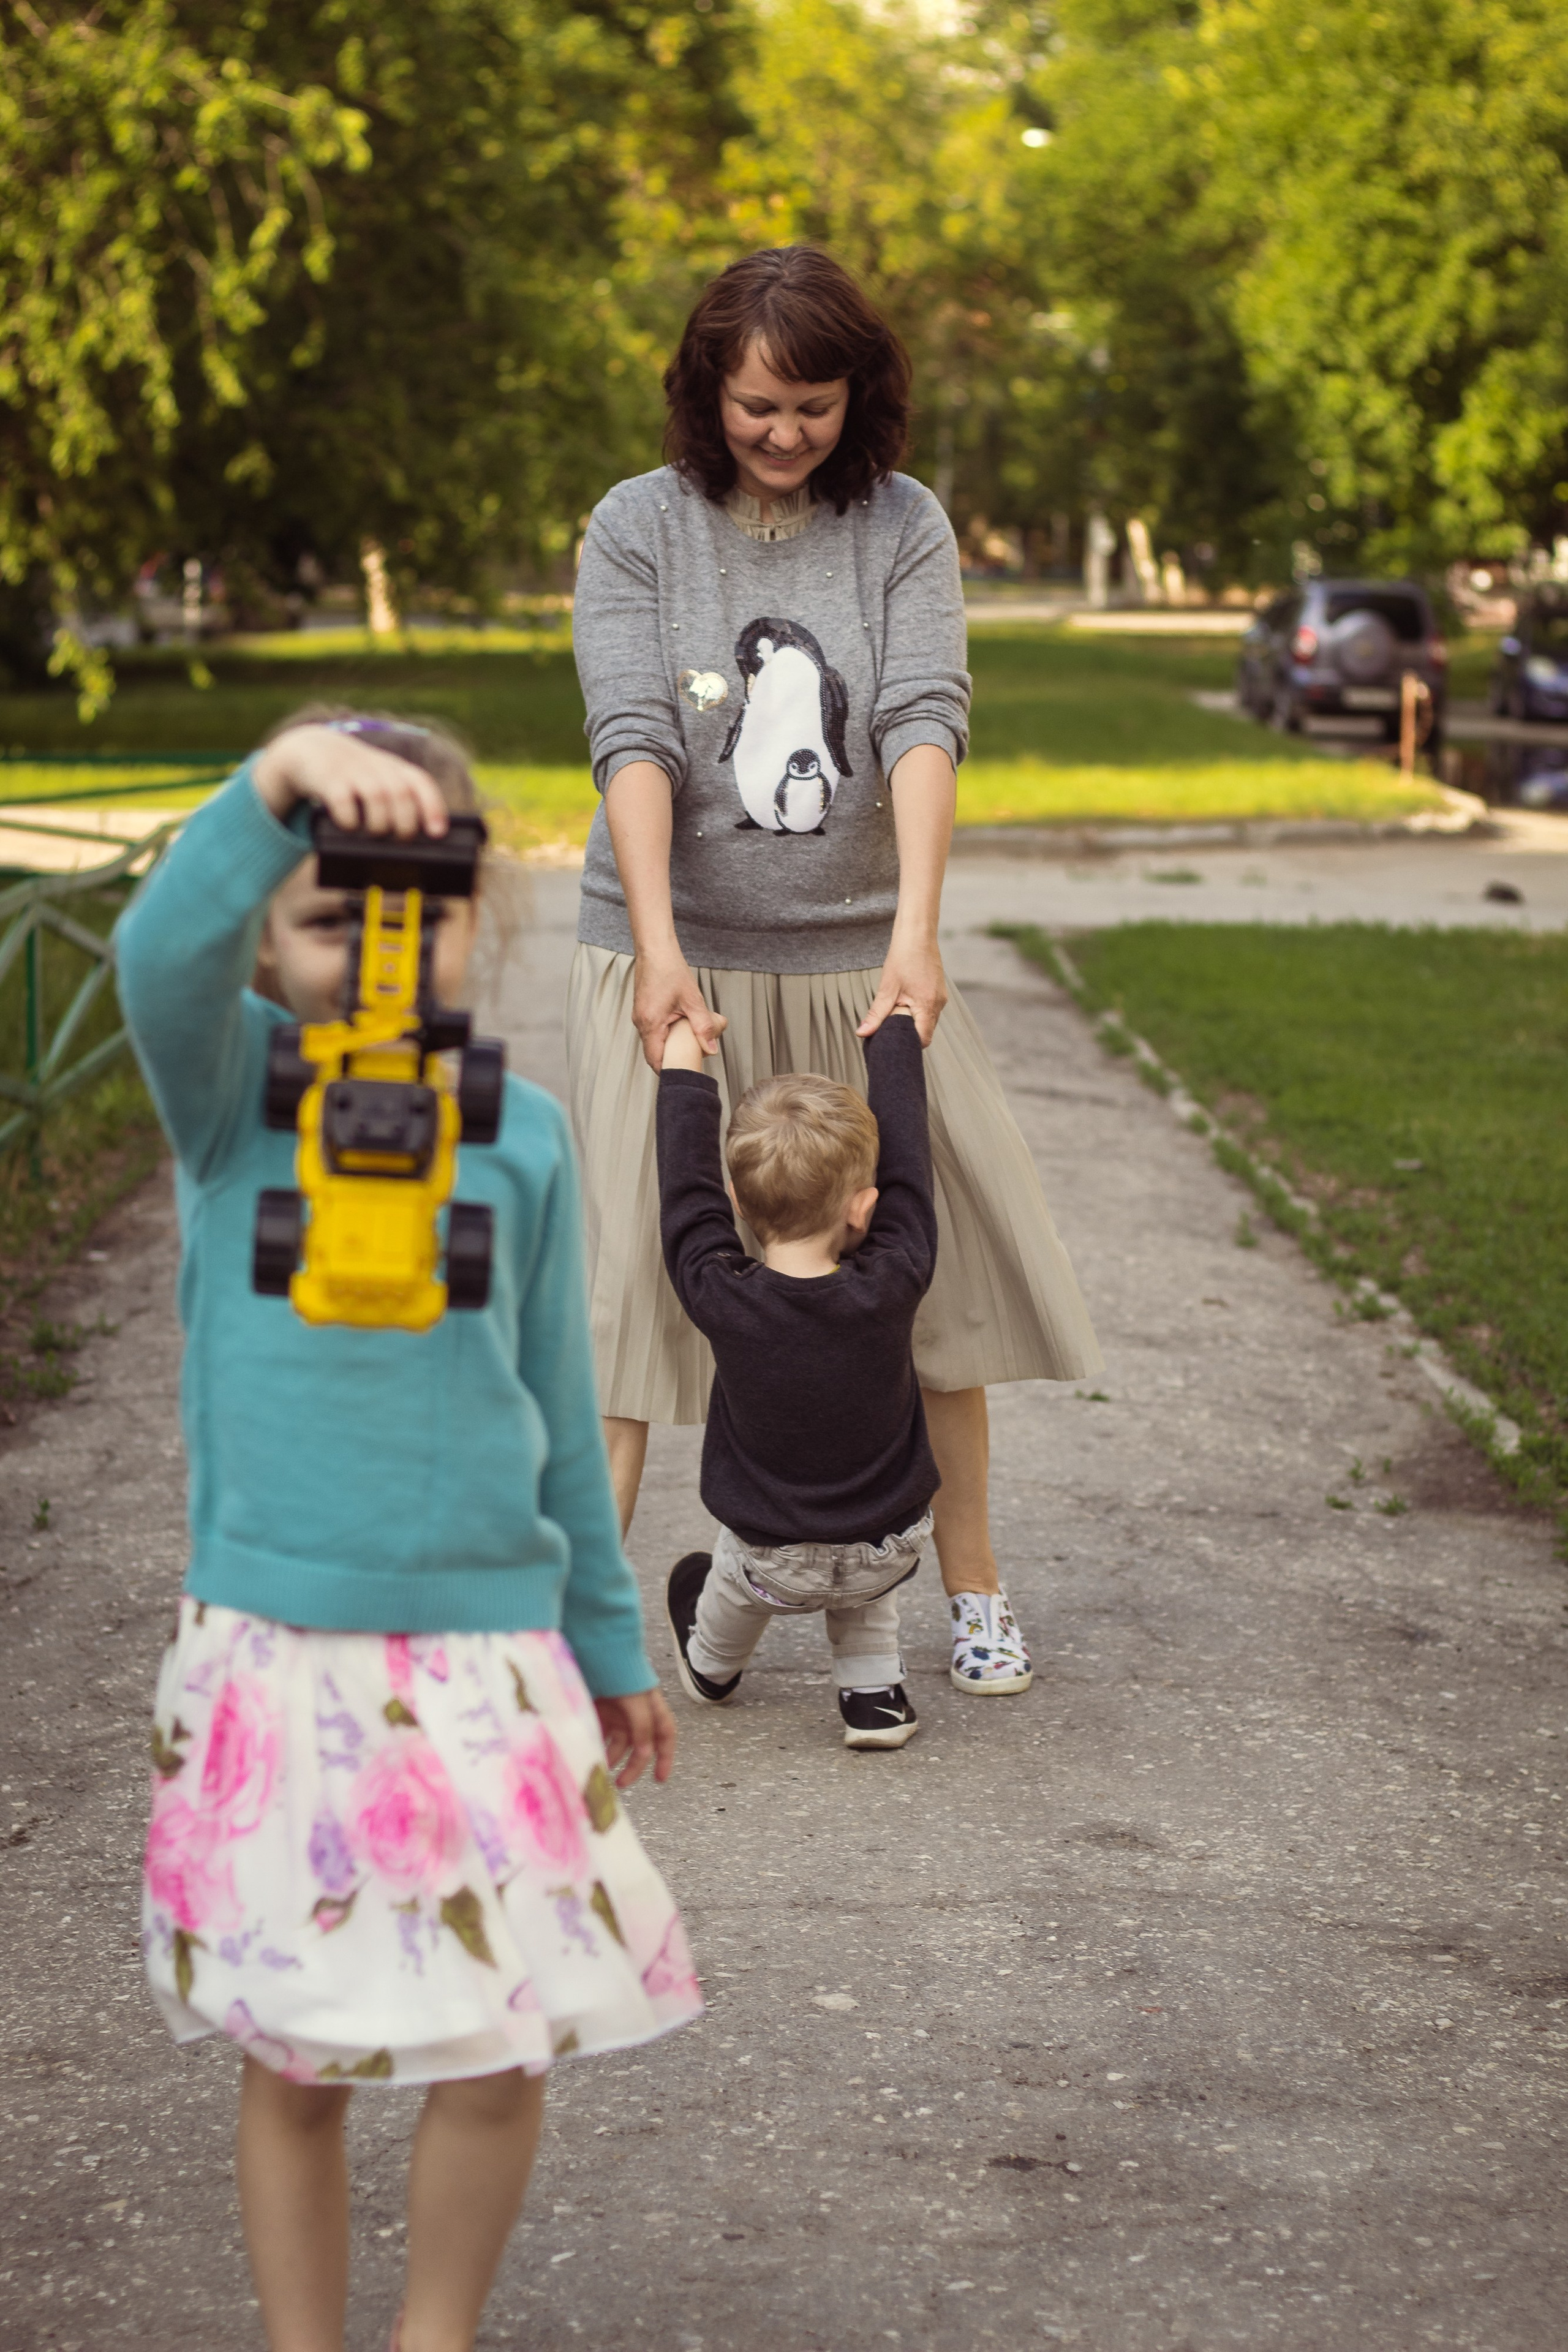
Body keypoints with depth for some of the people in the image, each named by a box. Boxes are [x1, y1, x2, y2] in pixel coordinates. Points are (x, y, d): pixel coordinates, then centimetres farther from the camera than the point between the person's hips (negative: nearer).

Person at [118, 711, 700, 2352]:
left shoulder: (521, 1131, 3)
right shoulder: (231, 1093, -3)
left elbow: (558, 1406, 11)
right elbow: (162, 947, -27)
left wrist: (610, 1643, 17)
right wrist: (286, 770, -43)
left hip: (488, 1647, 2)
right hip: (273, 1648, -2)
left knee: (504, 2059, 4)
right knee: (295, 2064, 7)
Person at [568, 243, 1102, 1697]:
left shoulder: (903, 528, 1)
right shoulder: (638, 528, -2)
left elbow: (926, 721, -11)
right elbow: (631, 740, -12)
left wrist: (914, 933, -26)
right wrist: (659, 950, -25)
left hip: (855, 959, 2)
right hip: (670, 959, -2)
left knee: (932, 1250, 4)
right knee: (628, 1263, -7)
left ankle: (973, 1590, 20)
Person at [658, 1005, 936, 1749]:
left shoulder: (721, 1297, -25)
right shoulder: (892, 1286, -25)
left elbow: (687, 1193, -10)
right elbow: (905, 1160, -11)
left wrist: (683, 1072, 3)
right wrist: (896, 1037, 3)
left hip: (774, 1562, -1)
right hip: (889, 1556, 1)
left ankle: (712, 1661, 58)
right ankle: (872, 1688, 28)